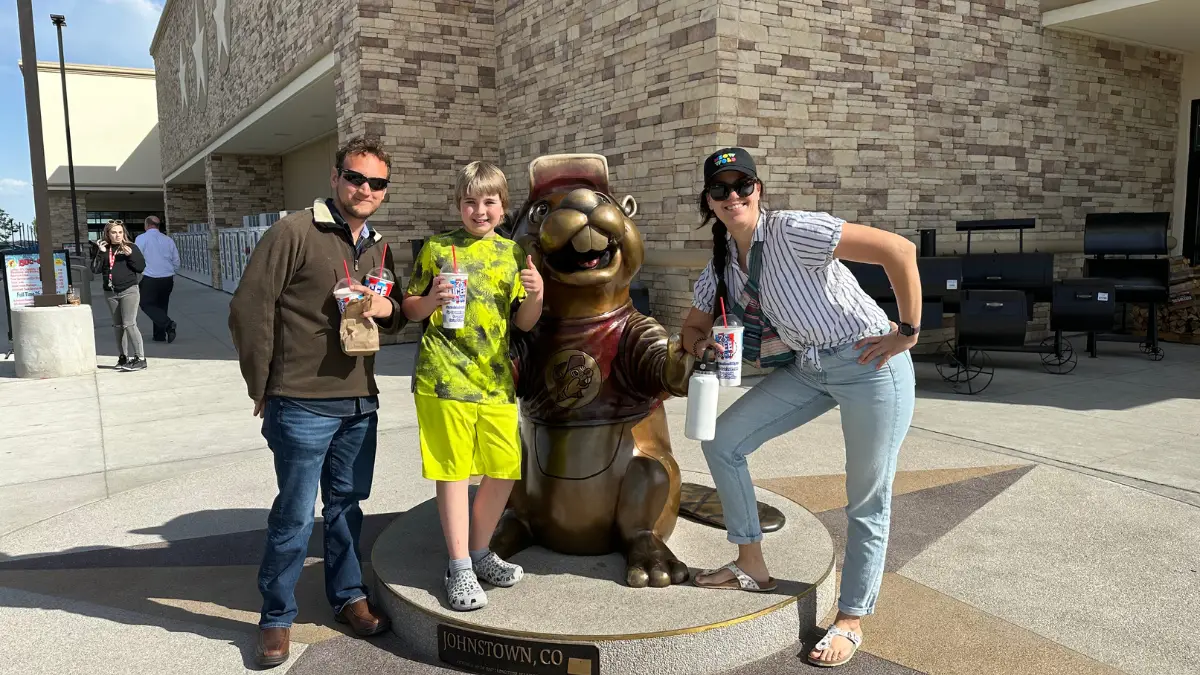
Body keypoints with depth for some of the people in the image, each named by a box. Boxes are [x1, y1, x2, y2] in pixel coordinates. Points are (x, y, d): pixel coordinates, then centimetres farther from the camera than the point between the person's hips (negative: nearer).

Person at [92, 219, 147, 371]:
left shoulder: (131, 247, 0)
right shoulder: (103, 248, 8)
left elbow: (141, 267, -5)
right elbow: (95, 269, 1)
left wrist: (130, 255, -18)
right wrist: (101, 253, -9)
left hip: (129, 291, -4)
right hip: (110, 293, 4)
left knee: (129, 324, -13)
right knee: (117, 326, 10)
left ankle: (140, 359, -13)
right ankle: (123, 357, 19)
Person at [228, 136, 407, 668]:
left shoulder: (378, 249, 12)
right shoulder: (294, 232, -9)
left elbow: (395, 320, 20)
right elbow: (249, 309, -10)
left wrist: (388, 309, -5)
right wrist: (264, 389, -6)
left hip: (360, 404, 6)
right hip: (303, 406, -5)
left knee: (346, 506, 17)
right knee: (295, 516, 4)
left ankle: (348, 596, 33)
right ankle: (276, 618, 22)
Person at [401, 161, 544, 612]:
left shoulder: (513, 254, 11)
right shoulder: (437, 249, 4)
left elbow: (524, 323, 13)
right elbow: (410, 309, 9)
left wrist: (535, 294, -7)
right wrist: (432, 300, -12)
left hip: (496, 382, 3)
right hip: (444, 379, -3)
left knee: (504, 471, 5)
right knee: (453, 472, 1)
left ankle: (479, 553, 27)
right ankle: (459, 568, 14)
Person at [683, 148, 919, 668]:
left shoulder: (792, 232, -20)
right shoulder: (721, 263, 4)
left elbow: (899, 250, -23)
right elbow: (694, 326, 15)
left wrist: (909, 332, -18)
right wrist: (701, 345, -10)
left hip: (869, 364, -7)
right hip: (807, 369, 8)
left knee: (868, 501, 2)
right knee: (722, 441, 3)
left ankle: (851, 620, 21)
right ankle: (752, 567, 18)